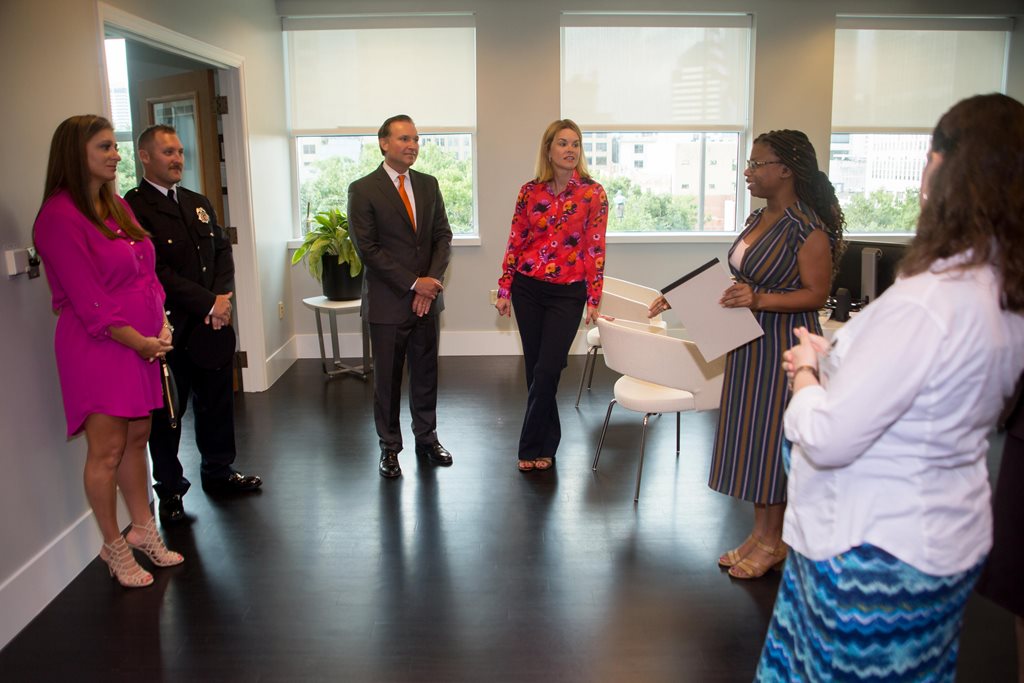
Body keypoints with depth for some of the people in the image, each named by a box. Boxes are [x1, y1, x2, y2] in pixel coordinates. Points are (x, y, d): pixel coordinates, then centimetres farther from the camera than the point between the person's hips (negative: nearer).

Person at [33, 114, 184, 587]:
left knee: (136, 440, 16)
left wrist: (161, 324, 1)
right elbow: (88, 301, -17)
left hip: (141, 343, 8)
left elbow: (145, 270, 14)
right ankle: (115, 547, 19)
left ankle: (143, 528, 31)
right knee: (106, 451, 4)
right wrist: (140, 342, -14)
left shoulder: (117, 206, 11)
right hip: (97, 348, -8)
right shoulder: (59, 216, -14)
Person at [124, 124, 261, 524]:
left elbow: (223, 253, 12)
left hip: (211, 326, 7)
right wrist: (209, 303, -16)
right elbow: (156, 271, -17)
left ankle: (219, 473, 33)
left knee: (217, 403, 16)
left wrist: (222, 298, -5)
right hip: (168, 331, -7)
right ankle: (170, 493, 20)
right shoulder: (133, 209, -10)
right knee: (166, 413, 6)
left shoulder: (199, 203, 15)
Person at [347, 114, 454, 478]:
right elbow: (368, 248, -12)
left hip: (427, 298, 4)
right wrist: (413, 283, -14)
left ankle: (427, 438, 28)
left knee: (426, 373, 12)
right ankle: (389, 447, 21)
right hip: (388, 301, -4)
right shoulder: (363, 190, -7)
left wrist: (433, 280, -8)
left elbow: (443, 236, 7)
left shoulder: (429, 184, 9)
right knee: (387, 379, 6)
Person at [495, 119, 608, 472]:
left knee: (547, 370, -6)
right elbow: (515, 243, 6)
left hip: (567, 293, -2)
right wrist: (504, 290, 4)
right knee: (535, 368, 9)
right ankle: (547, 439, 26)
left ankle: (532, 447, 10)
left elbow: (596, 249, -4)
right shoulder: (530, 191, 2)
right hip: (528, 288, 3)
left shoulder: (593, 193, -4)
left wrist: (594, 300, -5)